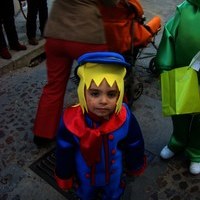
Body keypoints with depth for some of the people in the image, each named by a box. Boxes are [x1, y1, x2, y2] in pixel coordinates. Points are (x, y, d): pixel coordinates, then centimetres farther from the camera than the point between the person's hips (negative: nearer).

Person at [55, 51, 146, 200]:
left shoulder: (125, 118, -32)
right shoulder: (71, 121, -35)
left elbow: (134, 146, -11)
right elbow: (64, 153, -18)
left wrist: (135, 166, 4)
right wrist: (65, 176, -4)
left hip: (114, 172, 1)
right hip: (85, 175, 0)